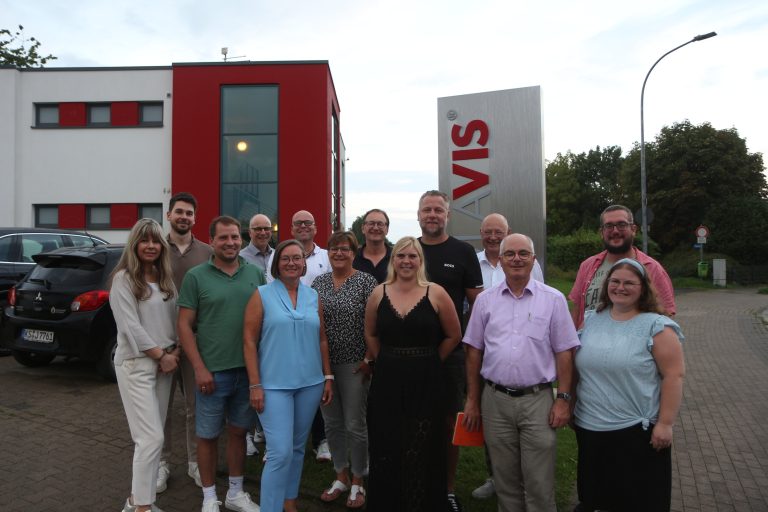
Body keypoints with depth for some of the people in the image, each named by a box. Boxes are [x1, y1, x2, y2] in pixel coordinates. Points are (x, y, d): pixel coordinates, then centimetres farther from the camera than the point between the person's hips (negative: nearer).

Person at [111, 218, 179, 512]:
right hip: (136, 363, -6)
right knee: (152, 438, -8)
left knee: (151, 435, 12)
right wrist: (161, 355, -13)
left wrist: (175, 351, -3)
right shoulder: (124, 278, -9)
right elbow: (130, 326, -15)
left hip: (165, 362, 7)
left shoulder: (165, 278, 11)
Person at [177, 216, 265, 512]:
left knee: (238, 432, 16)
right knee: (208, 435, 10)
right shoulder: (196, 276, -4)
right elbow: (184, 325, -5)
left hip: (248, 369, 3)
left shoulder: (256, 274, 4)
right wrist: (200, 368, -11)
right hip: (212, 371, -2)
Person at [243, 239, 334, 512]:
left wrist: (328, 377, 8)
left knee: (297, 448, 16)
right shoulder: (262, 295, -4)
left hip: (310, 383, 4)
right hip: (274, 384, -4)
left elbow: (322, 339, 11)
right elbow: (249, 341, -6)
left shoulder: (313, 296, 6)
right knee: (280, 452, -7)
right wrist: (255, 385, -11)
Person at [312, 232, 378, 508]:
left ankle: (357, 482, 22)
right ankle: (341, 476, 31)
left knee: (355, 425, 3)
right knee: (332, 423, 14)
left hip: (354, 364, -4)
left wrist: (369, 359, -12)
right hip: (322, 363, 5)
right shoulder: (318, 282, 7)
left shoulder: (366, 281, -7)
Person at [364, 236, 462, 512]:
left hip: (426, 383, -2)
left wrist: (427, 362, 5)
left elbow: (453, 335, 4)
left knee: (423, 452, 6)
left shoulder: (435, 293, -5)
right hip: (386, 383, 2)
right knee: (386, 450, 10)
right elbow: (370, 334, 15)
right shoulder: (379, 293, 2)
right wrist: (388, 362, 9)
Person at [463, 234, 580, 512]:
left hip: (538, 400, -2)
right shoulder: (485, 300, 5)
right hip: (495, 400, 2)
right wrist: (472, 400, 7)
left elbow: (564, 352, 1)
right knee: (505, 480, 14)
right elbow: (474, 351, 8)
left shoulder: (553, 299, 0)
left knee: (539, 484, 5)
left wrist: (563, 399, -4)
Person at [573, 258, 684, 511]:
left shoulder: (657, 326, -9)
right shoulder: (591, 319, 6)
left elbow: (674, 375, -12)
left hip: (637, 431, -4)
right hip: (589, 428, 5)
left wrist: (665, 423, -15)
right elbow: (579, 367, 13)